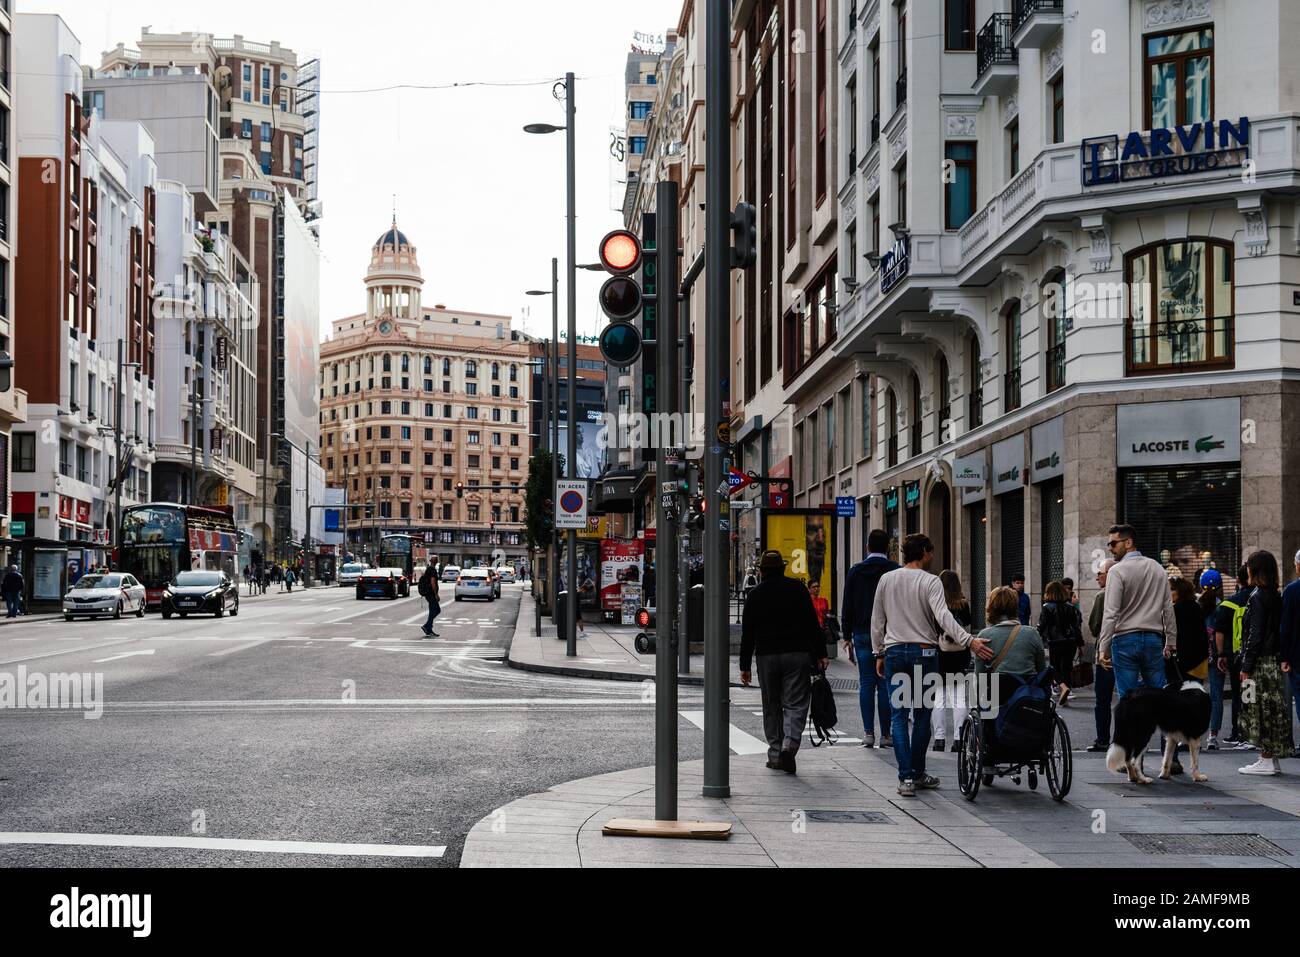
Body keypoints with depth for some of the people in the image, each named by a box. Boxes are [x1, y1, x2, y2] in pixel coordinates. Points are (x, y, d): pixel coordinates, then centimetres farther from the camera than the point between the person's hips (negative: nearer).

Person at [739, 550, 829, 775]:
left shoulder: (755, 595, 6)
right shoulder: (797, 589, 3)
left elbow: (747, 635, 5)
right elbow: (813, 624, -1)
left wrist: (745, 666, 9)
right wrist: (820, 654, 2)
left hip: (766, 657, 1)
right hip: (798, 655, -1)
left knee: (772, 707, 11)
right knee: (796, 705, -2)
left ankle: (775, 754, 10)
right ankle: (789, 745, -22)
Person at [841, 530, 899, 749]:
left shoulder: (855, 572, 5)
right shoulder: (896, 571, -3)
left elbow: (847, 606, 6)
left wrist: (847, 634, 12)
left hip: (862, 634, 2)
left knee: (866, 683, 5)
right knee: (885, 684, 1)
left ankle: (868, 733, 2)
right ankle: (885, 734, 1)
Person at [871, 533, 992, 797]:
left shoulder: (886, 580, 7)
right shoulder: (930, 581, -7)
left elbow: (877, 620, 12)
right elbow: (942, 616, -22)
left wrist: (879, 653, 20)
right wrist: (968, 640, -28)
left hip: (894, 652, 3)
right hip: (924, 653, -3)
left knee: (899, 716, 2)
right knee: (922, 715, 9)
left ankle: (906, 777, -7)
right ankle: (918, 773, 16)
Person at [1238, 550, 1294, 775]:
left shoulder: (1258, 597, -14)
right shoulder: (1276, 596, 12)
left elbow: (1255, 635, -17)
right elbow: (1279, 629, 14)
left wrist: (1246, 667, -14)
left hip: (1261, 661, -9)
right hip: (1275, 659, 9)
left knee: (1260, 709, -4)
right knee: (1272, 708, 11)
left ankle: (1266, 761, -2)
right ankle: (1272, 760, 15)